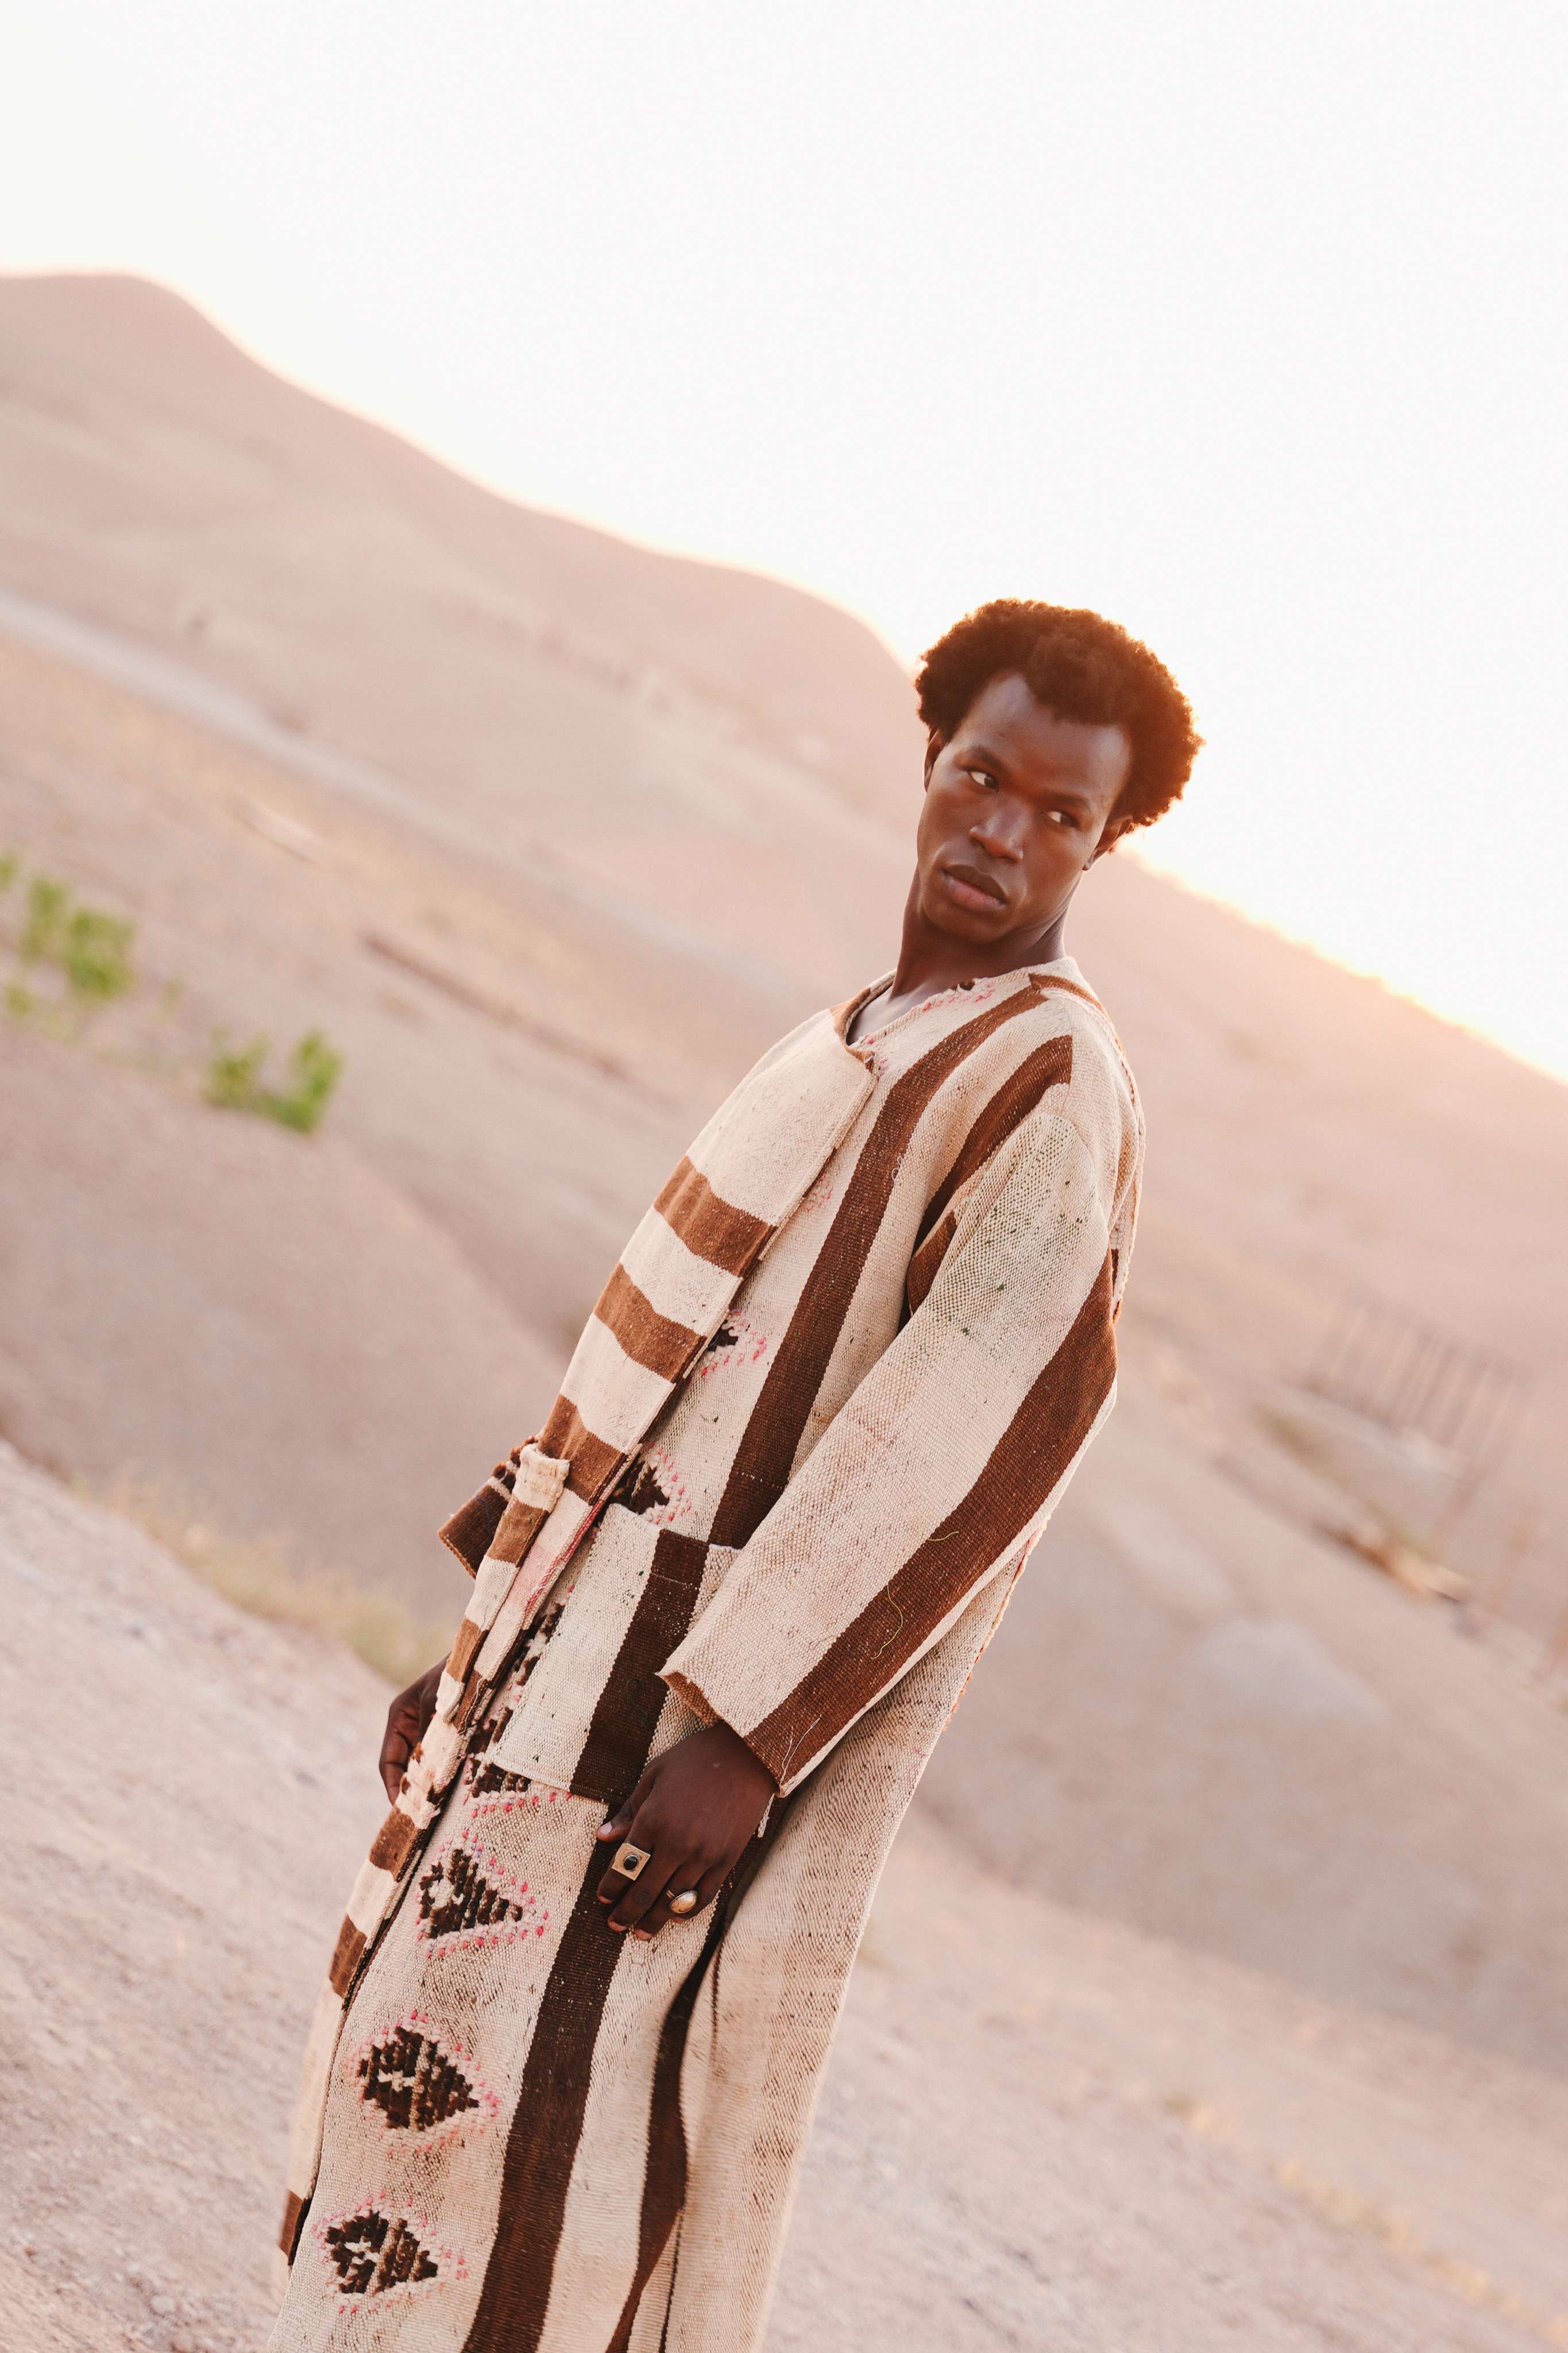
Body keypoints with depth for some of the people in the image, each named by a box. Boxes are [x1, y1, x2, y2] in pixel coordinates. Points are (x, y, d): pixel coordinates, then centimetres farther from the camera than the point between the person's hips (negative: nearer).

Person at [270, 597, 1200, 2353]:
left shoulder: (1052, 1086, -13)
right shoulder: (864, 1045, 16)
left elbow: (975, 1433, -23)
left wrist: (743, 1740, -27)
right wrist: (488, 1641, 19)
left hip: (702, 1691, -9)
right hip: (583, 1657, 9)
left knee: (539, 2108, -9)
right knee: (414, 2051, 14)